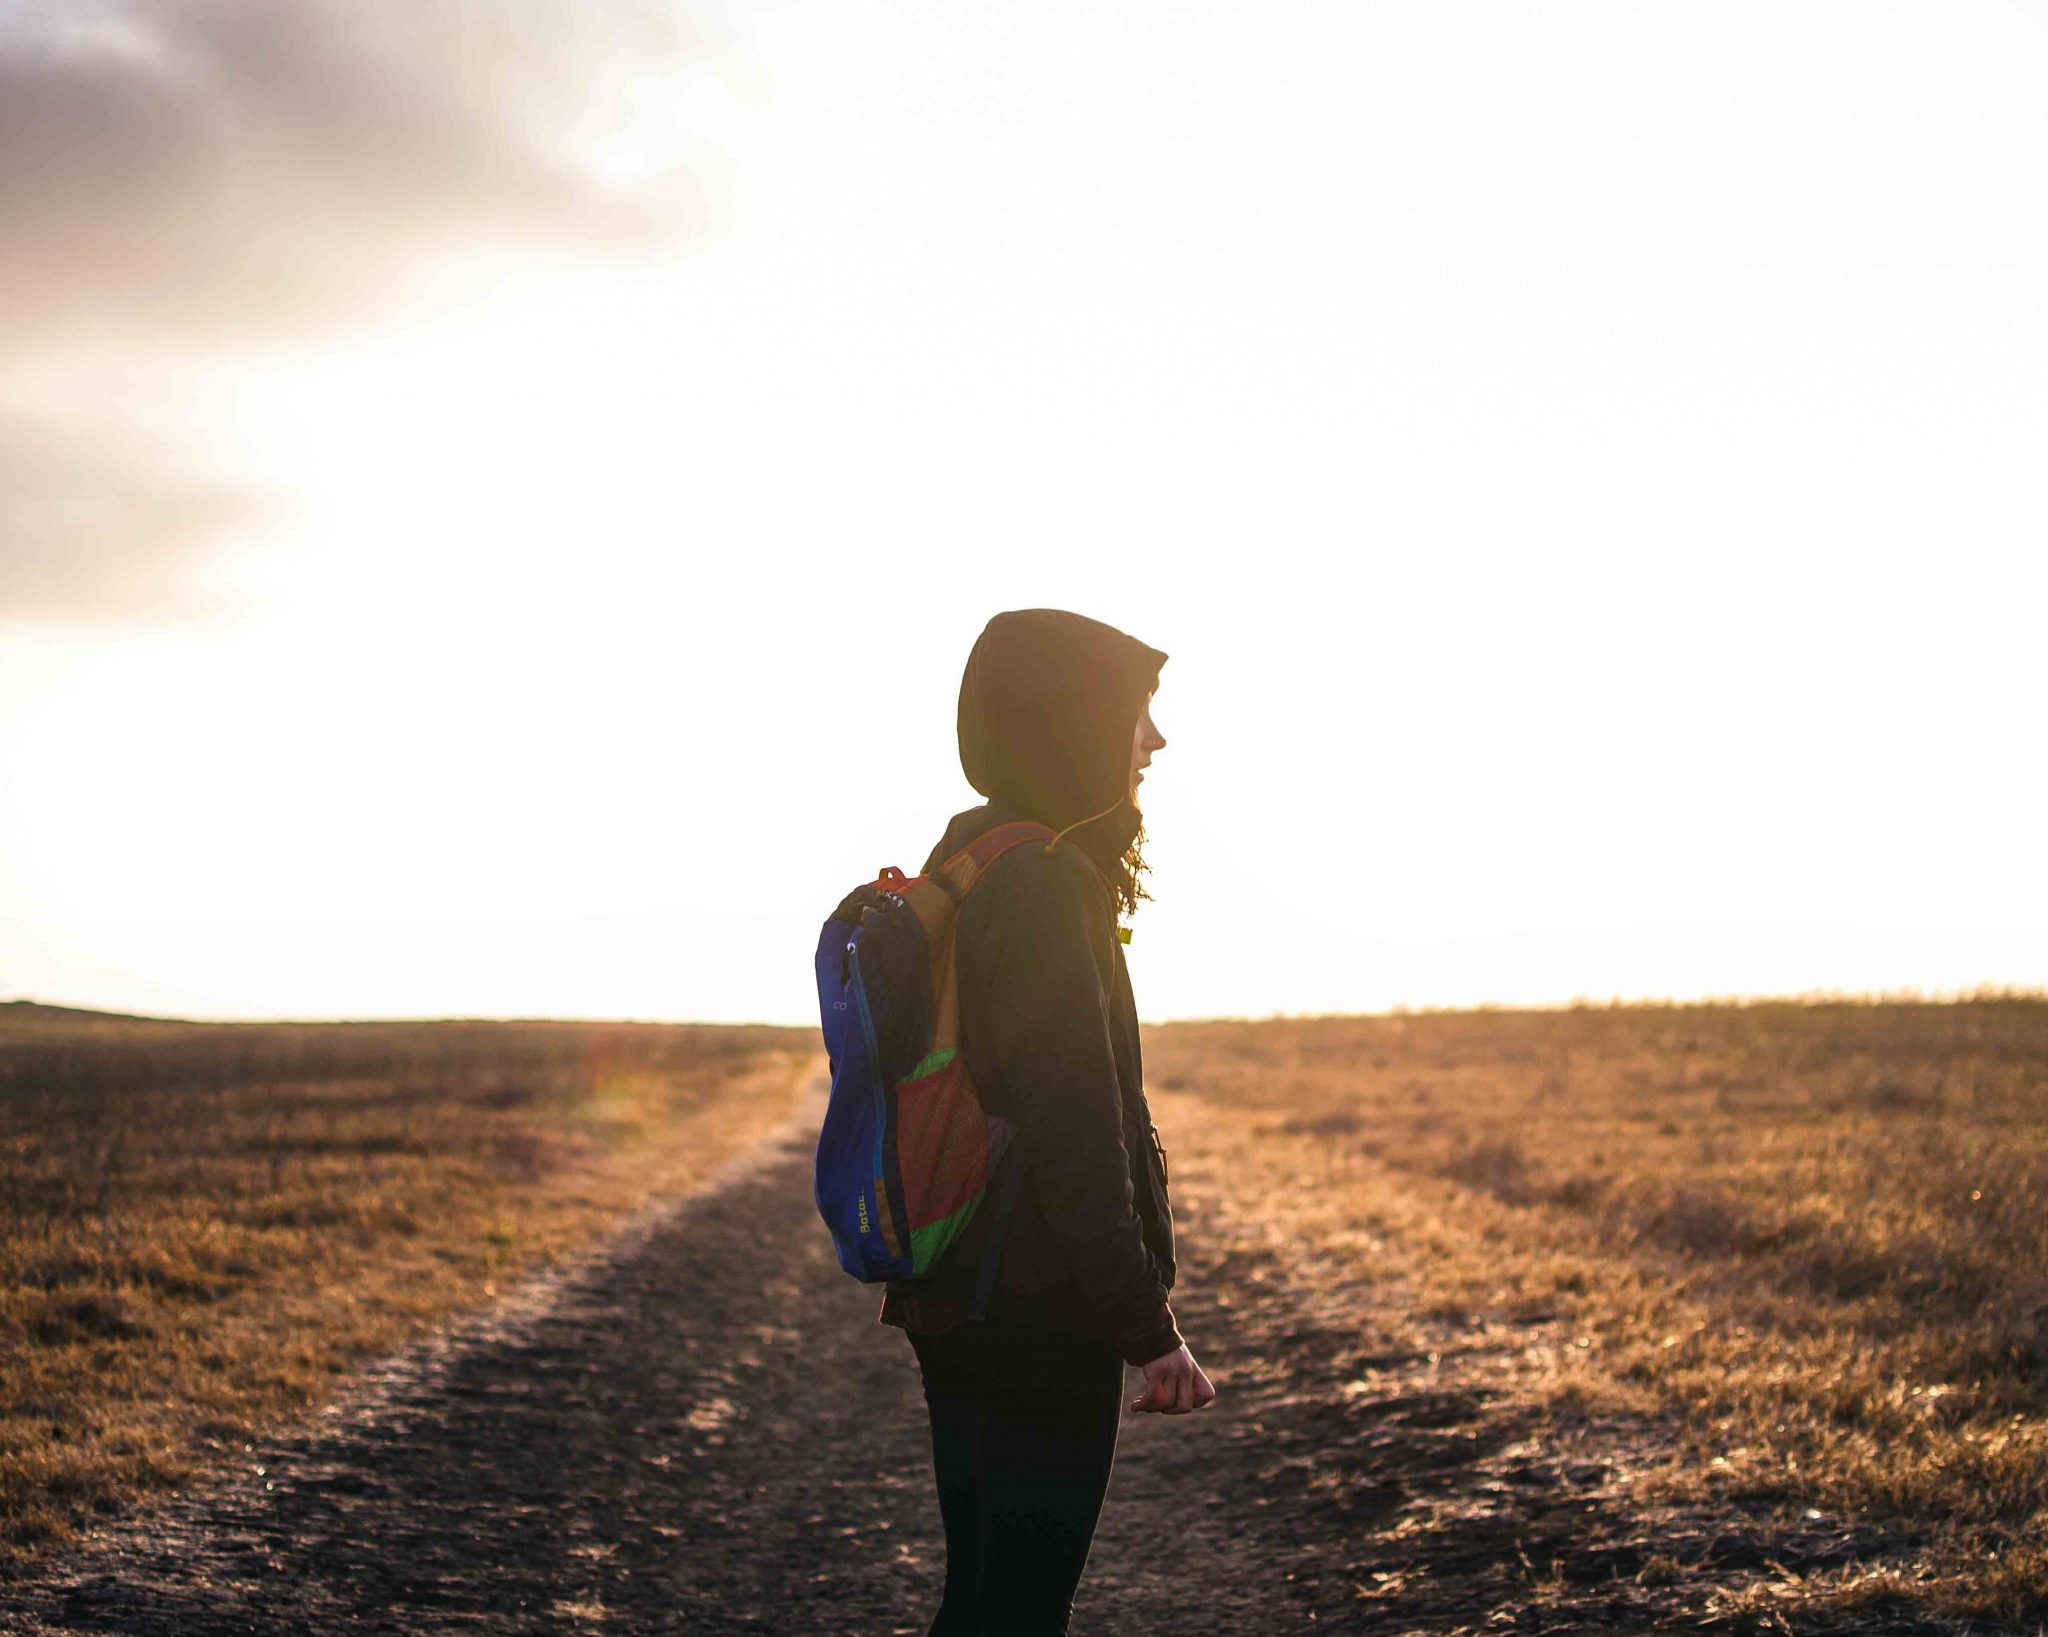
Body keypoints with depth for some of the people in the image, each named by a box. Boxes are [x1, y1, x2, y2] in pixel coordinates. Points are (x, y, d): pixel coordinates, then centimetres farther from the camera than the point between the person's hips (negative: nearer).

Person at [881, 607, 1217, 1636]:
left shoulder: (965, 864, 13)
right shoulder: (1043, 886, -18)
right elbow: (1074, 1139, -22)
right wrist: (1150, 1332, -19)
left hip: (960, 1303, 10)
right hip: (1040, 1313, -10)